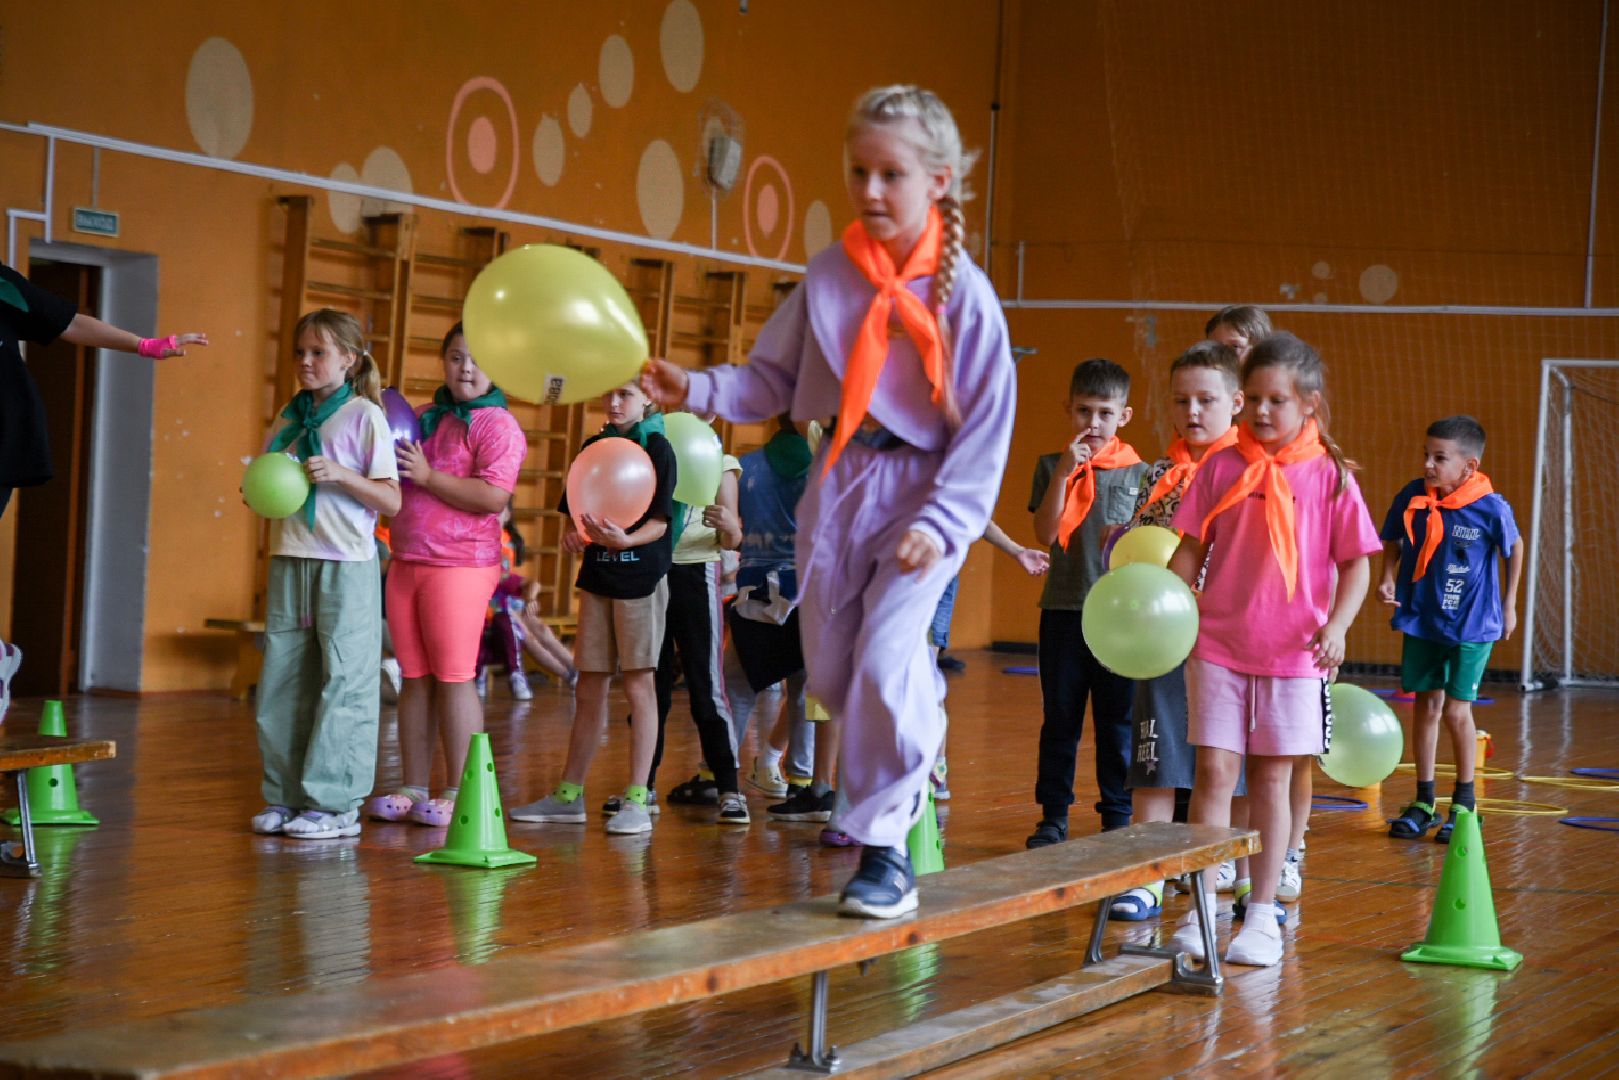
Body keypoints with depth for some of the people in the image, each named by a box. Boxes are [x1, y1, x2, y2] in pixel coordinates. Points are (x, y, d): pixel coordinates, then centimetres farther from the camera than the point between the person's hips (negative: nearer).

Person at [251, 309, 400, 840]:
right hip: (289, 561, 6)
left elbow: (390, 500, -7)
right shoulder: (291, 415, 13)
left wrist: (340, 474, -20)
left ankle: (334, 804, -1)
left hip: (345, 566, -6)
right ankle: (287, 796, 14)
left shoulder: (365, 416, -3)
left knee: (342, 683, -4)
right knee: (282, 681, 6)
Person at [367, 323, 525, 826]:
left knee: (453, 676, -5)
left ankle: (458, 793, 0)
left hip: (460, 566, -7)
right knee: (414, 677, 8)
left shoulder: (496, 425, -5)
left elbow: (493, 497, -18)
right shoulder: (420, 418, 17)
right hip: (405, 560, 7)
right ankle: (413, 788, 13)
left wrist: (429, 475, -17)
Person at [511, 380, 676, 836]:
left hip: (640, 573, -6)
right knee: (589, 688, 10)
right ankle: (569, 795, 16)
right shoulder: (595, 446, 13)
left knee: (638, 683, -4)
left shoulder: (656, 448, -4)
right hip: (597, 575, 6)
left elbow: (659, 522, -10)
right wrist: (575, 534, -5)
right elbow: (579, 510, 17)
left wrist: (625, 540, -28)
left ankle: (637, 799, -2)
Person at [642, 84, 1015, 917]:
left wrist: (941, 524, -17)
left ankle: (886, 848, -8)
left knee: (886, 660, -20)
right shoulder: (829, 275, 2)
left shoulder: (962, 292, -9)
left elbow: (987, 427, -8)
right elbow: (775, 379, 8)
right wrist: (698, 389, -10)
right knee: (831, 672, 8)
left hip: (924, 492, -5)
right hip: (839, 483, 5)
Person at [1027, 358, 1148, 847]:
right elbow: (1045, 532, -9)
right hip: (1063, 609, 1)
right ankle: (1054, 815, 14)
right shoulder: (1051, 466, 4)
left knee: (1117, 719, 5)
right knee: (1060, 718, 6)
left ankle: (1118, 816, 14)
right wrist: (1064, 472, -14)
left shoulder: (1139, 472, 4)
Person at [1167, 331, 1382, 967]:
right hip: (1219, 646, 1)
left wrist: (1337, 625, -11)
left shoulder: (1330, 476, 0)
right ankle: (1203, 909, 6)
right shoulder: (1222, 468, 2)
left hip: (1295, 653, -1)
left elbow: (1356, 563, 2)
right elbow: (1190, 549, 7)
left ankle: (1263, 916, 14)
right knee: (1214, 771, -2)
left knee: (1272, 779, 7)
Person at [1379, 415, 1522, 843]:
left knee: (1456, 710, -5)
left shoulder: (1490, 507, -18)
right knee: (1426, 705, 10)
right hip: (1420, 619, 3)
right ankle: (1424, 803, 21)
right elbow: (1392, 539, 8)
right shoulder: (1411, 497, -10)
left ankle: (1465, 804, 13)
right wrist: (1388, 577, -10)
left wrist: (1509, 605, 7)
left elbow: (1515, 547, 1)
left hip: (1472, 624, -3)